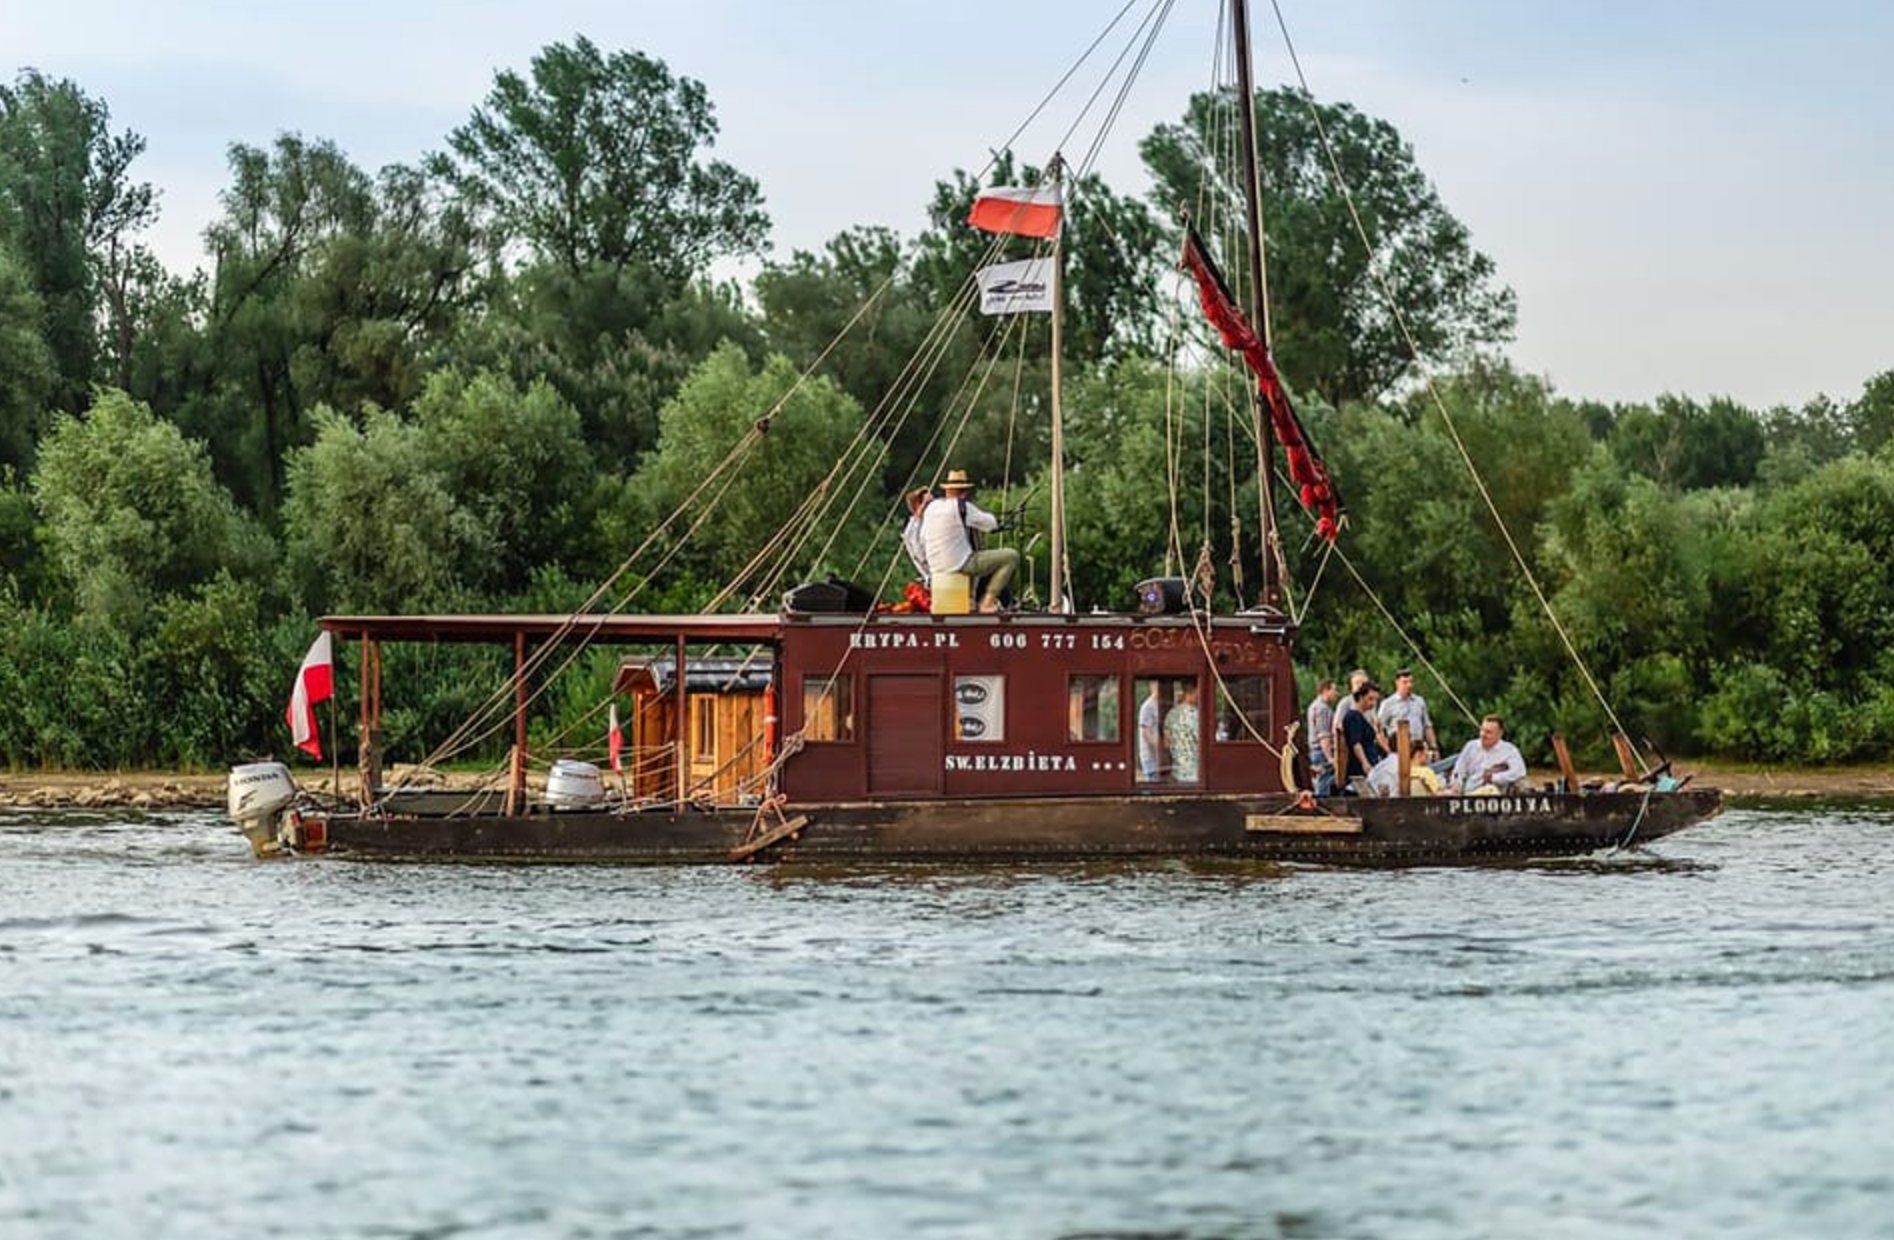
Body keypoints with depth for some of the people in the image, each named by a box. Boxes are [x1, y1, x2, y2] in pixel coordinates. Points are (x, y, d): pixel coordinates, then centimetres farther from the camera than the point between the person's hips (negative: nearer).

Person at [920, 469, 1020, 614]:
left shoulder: (931, 507, 6)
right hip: (960, 566, -8)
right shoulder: (962, 507, -14)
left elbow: (923, 540, 15)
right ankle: (988, 600, -5)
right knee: (1012, 556, -3)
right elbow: (992, 524, -5)